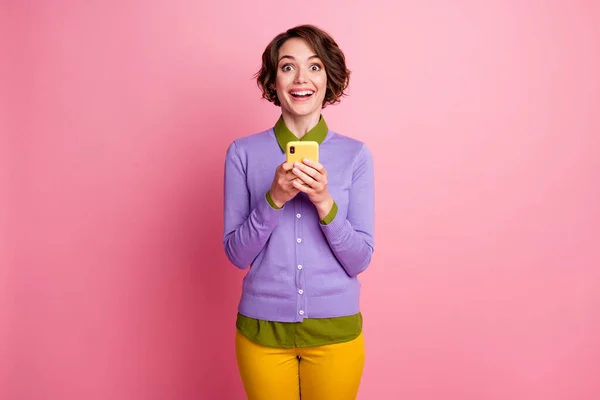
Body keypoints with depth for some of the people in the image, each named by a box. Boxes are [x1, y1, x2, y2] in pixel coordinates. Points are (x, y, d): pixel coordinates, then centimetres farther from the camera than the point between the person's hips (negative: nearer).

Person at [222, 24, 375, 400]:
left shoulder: (356, 155, -5)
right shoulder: (243, 152, -5)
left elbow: (359, 260, -6)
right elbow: (237, 254, -6)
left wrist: (325, 203, -22)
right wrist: (273, 199, -21)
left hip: (336, 330, 0)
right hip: (262, 328, 0)